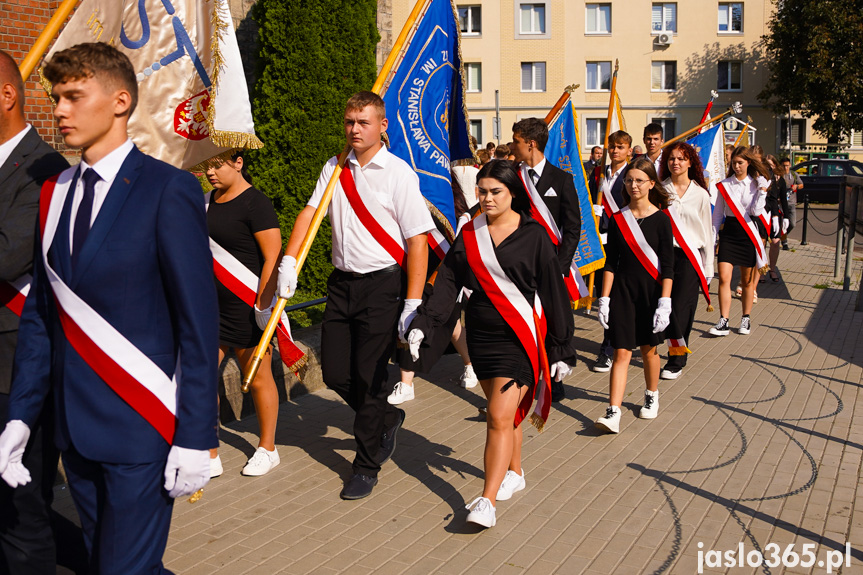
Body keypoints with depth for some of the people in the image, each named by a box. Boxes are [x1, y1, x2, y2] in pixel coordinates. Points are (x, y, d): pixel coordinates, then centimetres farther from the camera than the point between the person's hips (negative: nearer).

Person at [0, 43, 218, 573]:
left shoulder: (168, 190, -11)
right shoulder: (54, 194, 8)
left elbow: (199, 323, -14)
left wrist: (196, 439, -15)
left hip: (141, 429, -6)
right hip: (75, 428, 7)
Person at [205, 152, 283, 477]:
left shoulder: (256, 203, -12)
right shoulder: (208, 201, 11)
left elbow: (273, 258, -17)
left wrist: (264, 305, -20)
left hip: (247, 304, -7)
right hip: (211, 304, 7)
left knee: (258, 379, 7)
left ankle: (267, 449, 25)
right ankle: (209, 457, 15)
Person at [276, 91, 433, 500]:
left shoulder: (398, 173, -7)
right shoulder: (334, 169, 11)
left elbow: (417, 241, -10)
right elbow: (310, 211, 5)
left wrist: (412, 304, -15)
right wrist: (289, 260, -12)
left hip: (382, 285, -6)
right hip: (341, 282, 6)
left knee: (369, 376, -1)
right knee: (335, 373, 8)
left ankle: (366, 467, 18)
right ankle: (388, 419, 37)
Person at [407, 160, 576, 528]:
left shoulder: (533, 235, -6)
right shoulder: (470, 234, 7)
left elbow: (554, 294, -4)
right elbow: (448, 282, 2)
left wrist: (561, 349, -3)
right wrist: (423, 324, -10)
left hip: (520, 335, -5)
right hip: (481, 333, 5)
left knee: (500, 417, -11)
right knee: (505, 413, 16)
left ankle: (487, 501, -7)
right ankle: (514, 473, 37)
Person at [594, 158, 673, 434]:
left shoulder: (661, 220, -4)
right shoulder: (618, 220, 3)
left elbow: (668, 266, -6)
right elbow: (611, 262, 4)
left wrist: (665, 302, -12)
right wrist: (604, 299, 0)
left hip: (651, 291, -1)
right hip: (622, 290, 1)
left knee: (648, 348, 13)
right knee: (621, 351, -4)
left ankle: (652, 397, 37)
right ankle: (613, 413, -8)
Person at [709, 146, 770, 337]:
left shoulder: (756, 184, 1)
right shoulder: (725, 184, 5)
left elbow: (756, 211, -10)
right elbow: (718, 212, 10)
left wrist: (762, 190, -14)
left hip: (748, 233, -1)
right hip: (729, 233, 1)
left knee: (747, 280, 8)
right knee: (724, 278, -9)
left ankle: (746, 319, 22)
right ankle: (723, 322, -6)